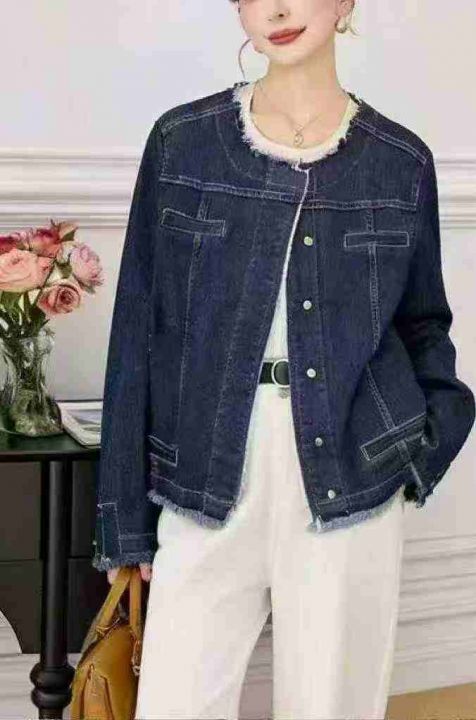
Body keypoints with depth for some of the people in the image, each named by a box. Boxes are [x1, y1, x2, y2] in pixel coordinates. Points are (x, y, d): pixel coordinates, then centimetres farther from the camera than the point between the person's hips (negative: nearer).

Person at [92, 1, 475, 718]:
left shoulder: (401, 161, 3)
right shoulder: (182, 141, 1)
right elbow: (139, 333, 3)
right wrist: (126, 519, 2)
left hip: (352, 490, 1)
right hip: (208, 487, 0)